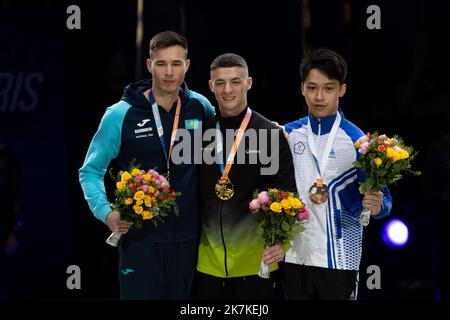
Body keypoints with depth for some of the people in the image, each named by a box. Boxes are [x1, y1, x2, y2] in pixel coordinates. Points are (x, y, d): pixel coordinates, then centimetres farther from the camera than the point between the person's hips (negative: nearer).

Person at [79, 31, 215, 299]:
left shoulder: (200, 107, 3)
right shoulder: (121, 115, -5)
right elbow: (91, 171, 1)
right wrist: (106, 212, -15)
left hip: (187, 237, 3)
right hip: (140, 237, -3)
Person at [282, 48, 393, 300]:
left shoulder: (357, 141, -7)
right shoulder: (288, 134, 4)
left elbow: (382, 200, -6)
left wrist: (376, 205, -27)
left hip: (338, 257, -4)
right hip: (293, 254, 4)